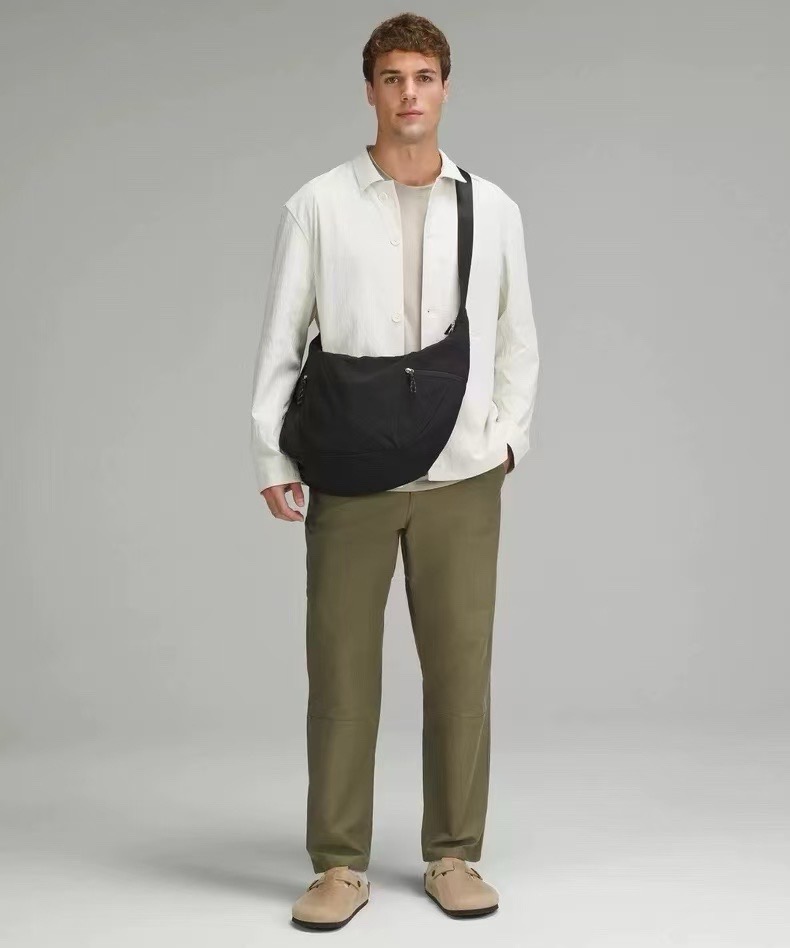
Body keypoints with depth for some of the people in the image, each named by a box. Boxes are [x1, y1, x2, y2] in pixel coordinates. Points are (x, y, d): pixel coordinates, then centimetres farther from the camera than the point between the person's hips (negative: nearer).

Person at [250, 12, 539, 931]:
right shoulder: (318, 205, 0)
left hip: (461, 480, 1)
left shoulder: (492, 209, 6)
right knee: (341, 672, 3)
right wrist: (272, 459, -5)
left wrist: (507, 434, 0)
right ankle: (339, 864, 15)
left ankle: (453, 855, 20)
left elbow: (516, 338, 13)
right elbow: (280, 343, 2)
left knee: (460, 669, 5)